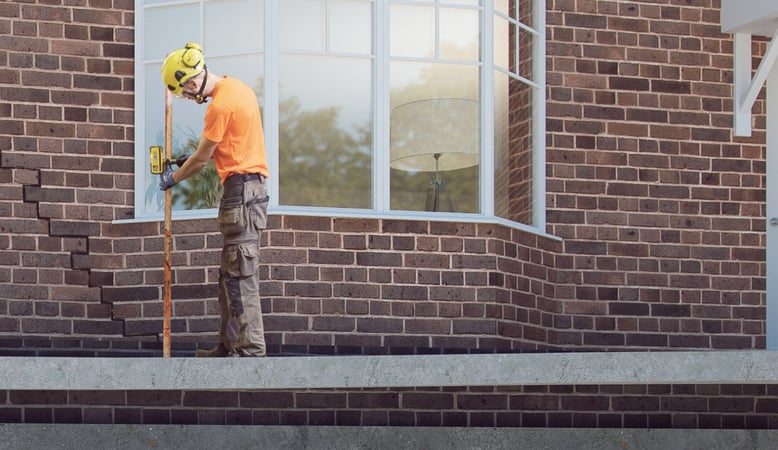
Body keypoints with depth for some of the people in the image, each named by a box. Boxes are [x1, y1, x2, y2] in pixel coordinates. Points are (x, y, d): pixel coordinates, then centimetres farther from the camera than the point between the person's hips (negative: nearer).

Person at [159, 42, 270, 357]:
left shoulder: (220, 105, -16)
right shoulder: (237, 88, 13)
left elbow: (202, 158, -7)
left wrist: (174, 178, 10)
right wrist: (193, 158, 16)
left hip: (240, 189, -10)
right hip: (251, 186, 10)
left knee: (240, 275, -10)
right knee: (231, 275, 12)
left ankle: (251, 349, -11)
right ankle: (230, 346, 15)